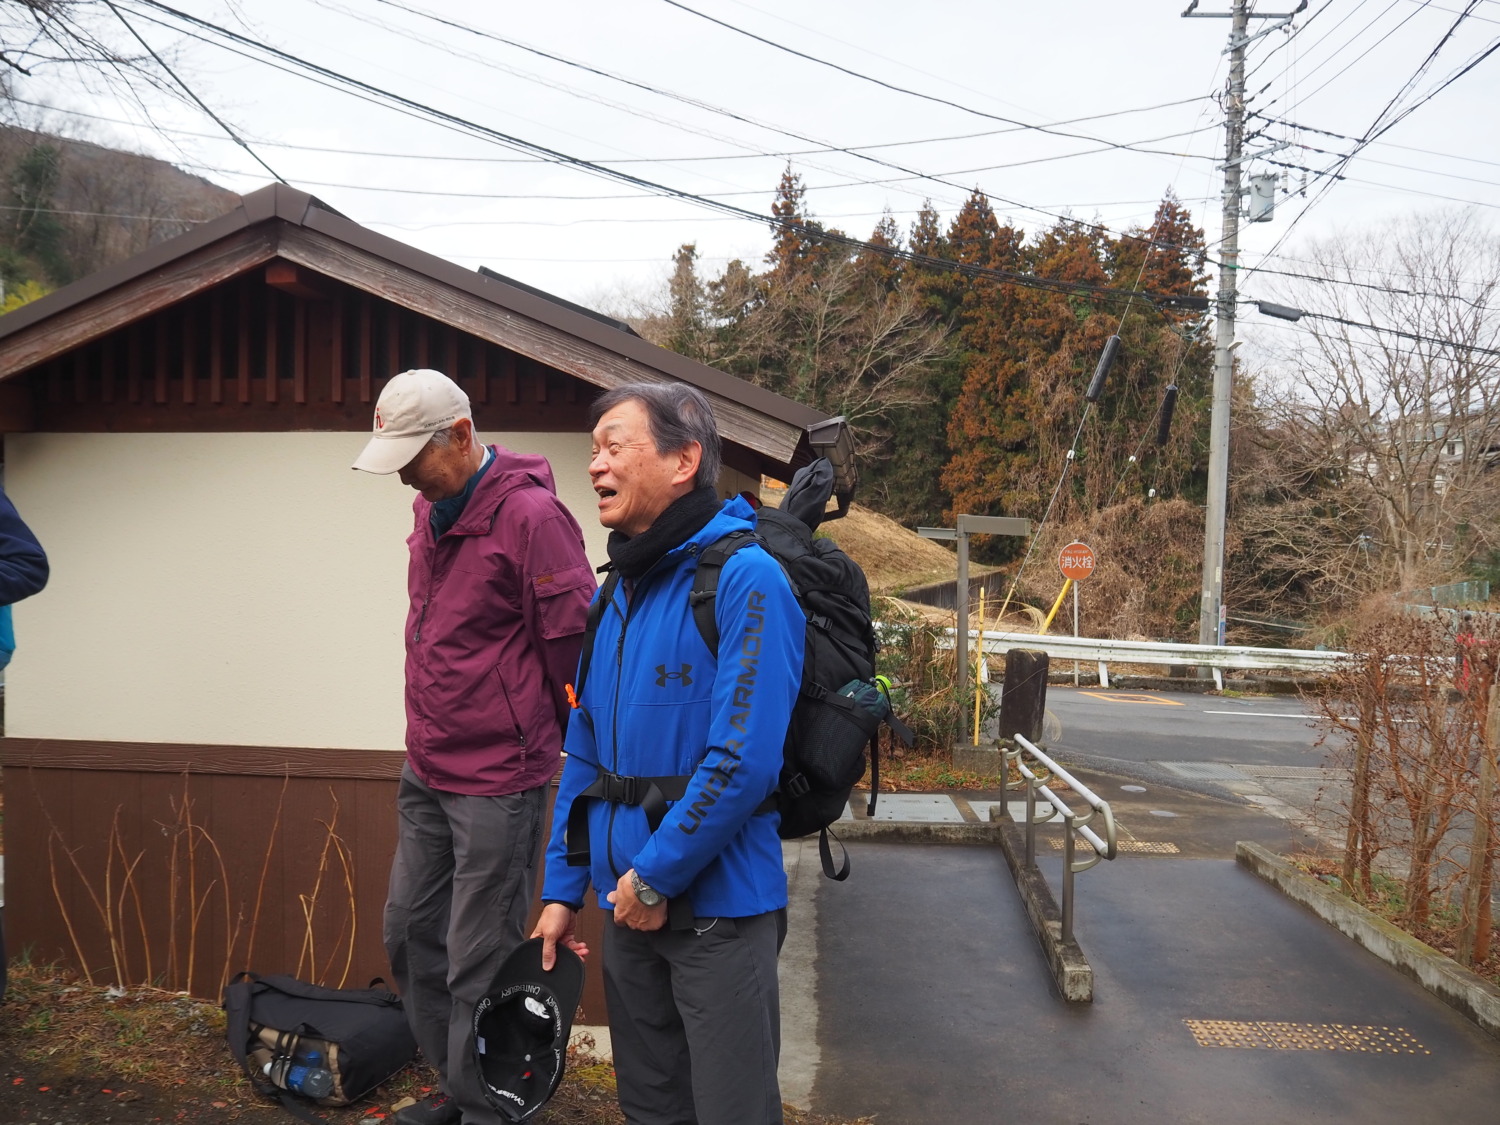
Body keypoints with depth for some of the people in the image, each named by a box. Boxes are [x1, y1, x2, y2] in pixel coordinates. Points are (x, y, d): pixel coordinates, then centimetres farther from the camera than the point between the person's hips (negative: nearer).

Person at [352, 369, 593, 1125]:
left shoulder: (531, 514, -18)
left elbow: (574, 644, -16)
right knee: (410, 932, 18)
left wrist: (568, 746, -4)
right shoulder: (431, 509, 8)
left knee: (478, 962, 1)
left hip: (497, 779, -8)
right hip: (426, 770, 9)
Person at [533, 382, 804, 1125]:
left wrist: (656, 878, -17)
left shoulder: (744, 578, -17)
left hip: (718, 905, -7)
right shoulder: (618, 595, 8)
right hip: (629, 902, 7)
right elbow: (585, 756, 13)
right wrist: (562, 888, 10)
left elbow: (744, 761, -24)